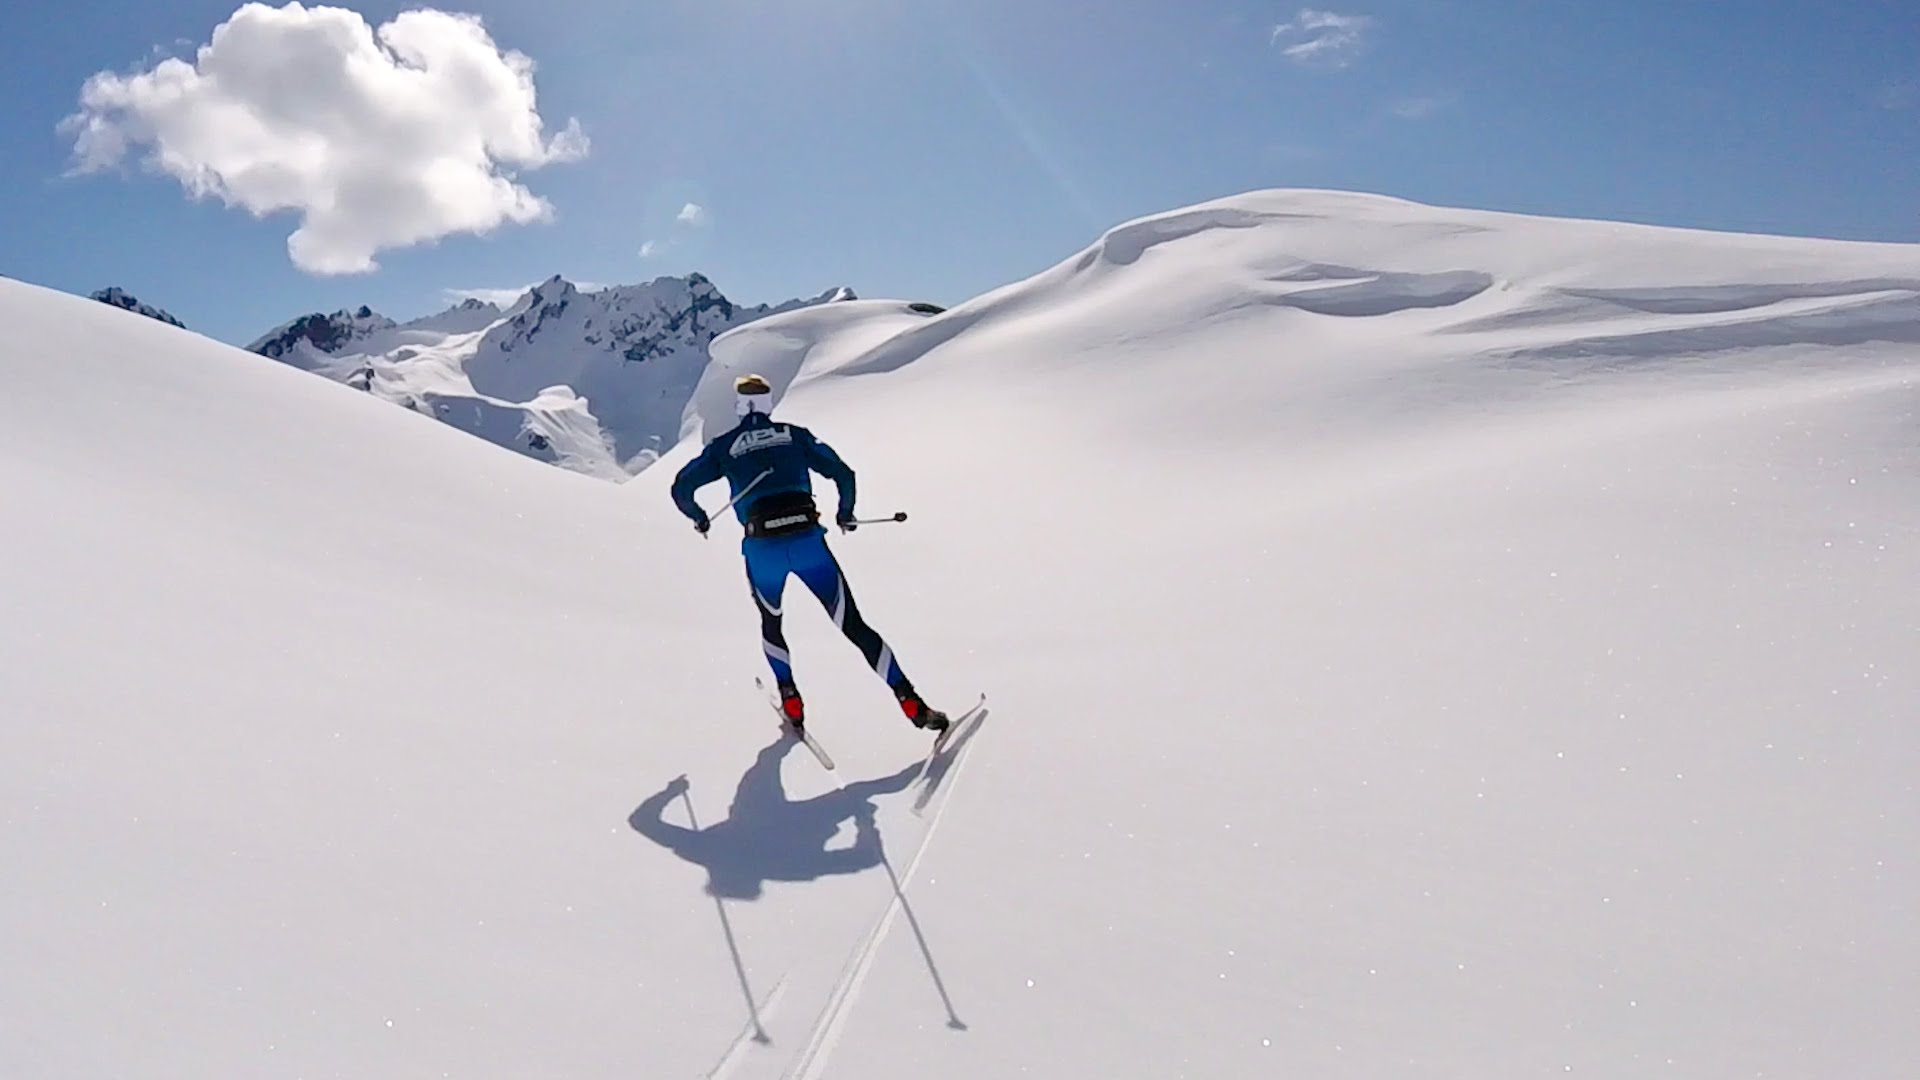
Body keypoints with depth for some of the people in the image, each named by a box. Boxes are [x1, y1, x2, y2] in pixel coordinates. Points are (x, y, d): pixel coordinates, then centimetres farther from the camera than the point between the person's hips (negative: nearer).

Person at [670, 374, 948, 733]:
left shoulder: (723, 446, 15)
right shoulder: (795, 434, 16)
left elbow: (681, 488, 10)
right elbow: (843, 473, 12)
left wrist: (698, 518, 30)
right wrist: (845, 514, 29)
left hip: (762, 549, 0)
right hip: (807, 539, 0)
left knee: (772, 623, 29)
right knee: (852, 624, 4)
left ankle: (792, 703, 24)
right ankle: (911, 703, -3)